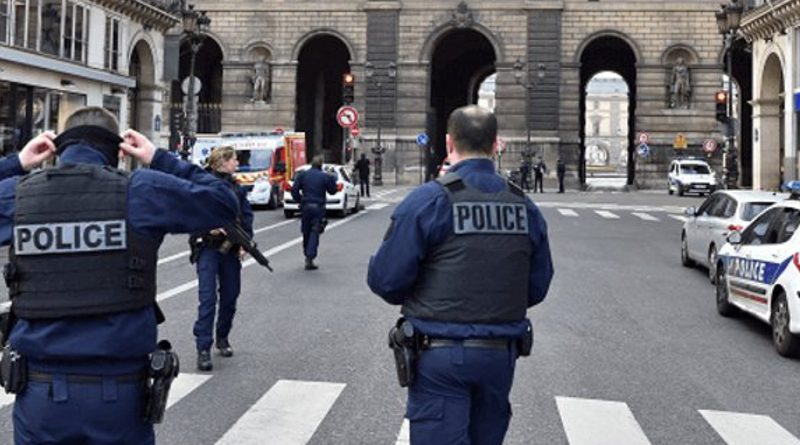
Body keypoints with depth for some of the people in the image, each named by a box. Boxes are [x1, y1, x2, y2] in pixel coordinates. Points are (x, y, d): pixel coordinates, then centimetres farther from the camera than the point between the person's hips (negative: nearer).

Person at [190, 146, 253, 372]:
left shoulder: (236, 187, 13)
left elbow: (246, 215, 9)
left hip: (231, 249, 6)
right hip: (208, 246, -6)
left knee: (230, 296, 12)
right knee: (208, 298, -10)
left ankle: (222, 338, 31)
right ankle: (203, 348, -7)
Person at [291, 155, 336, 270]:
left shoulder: (303, 175, 4)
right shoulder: (324, 176, -3)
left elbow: (294, 189, 0)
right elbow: (332, 191, 6)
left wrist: (298, 200, 12)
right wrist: (332, 179, 16)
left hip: (305, 206, 3)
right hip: (318, 207, -3)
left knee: (306, 232, 15)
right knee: (315, 233, -4)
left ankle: (307, 255, 27)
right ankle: (310, 258, -14)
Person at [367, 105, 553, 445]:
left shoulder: (427, 200, -13)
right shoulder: (524, 206, 3)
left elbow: (386, 279, -14)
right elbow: (537, 287, 7)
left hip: (441, 356, -5)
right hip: (501, 357, 5)